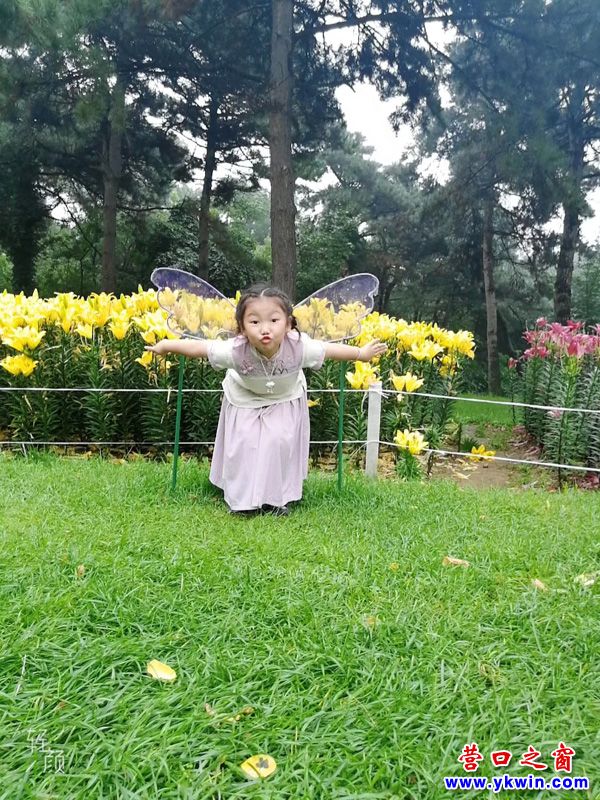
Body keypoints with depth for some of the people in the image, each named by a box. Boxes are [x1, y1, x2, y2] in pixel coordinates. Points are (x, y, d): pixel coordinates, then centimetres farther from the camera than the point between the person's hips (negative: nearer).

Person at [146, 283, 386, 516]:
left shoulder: (300, 347, -38)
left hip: (285, 399, 1)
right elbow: (200, 347, -27)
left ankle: (278, 496, 12)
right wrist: (165, 345, -17)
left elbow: (330, 349, -22)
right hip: (244, 399, 0)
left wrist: (361, 353, -8)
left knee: (280, 441, -9)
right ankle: (243, 497, 17)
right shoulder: (235, 351, -40)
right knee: (243, 443, -5)